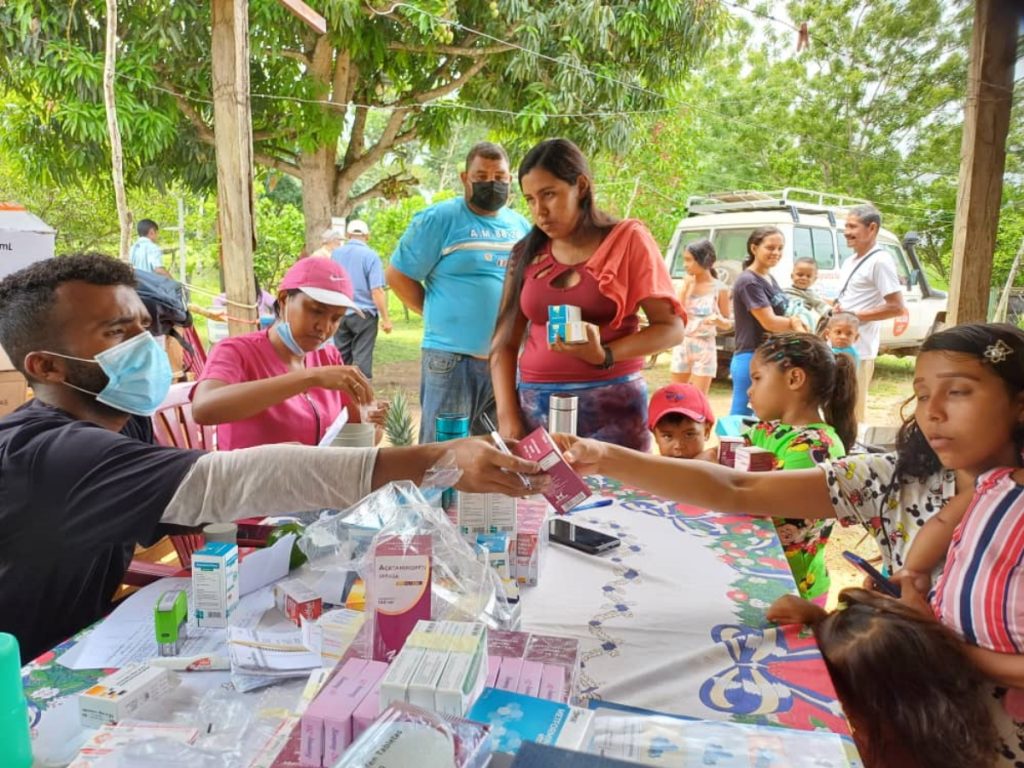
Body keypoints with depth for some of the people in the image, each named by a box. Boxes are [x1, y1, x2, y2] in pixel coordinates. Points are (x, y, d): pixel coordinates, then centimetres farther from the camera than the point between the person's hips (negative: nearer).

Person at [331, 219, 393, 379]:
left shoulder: (335, 253, 6)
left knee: (341, 358, 13)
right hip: (364, 314, -4)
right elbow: (376, 290, -16)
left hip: (339, 314, 5)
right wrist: (386, 318, -12)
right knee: (362, 358, -1)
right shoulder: (370, 255, -10)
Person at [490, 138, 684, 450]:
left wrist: (604, 356, -17)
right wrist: (508, 417, -3)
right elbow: (505, 341, 8)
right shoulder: (528, 252, 9)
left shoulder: (628, 239, 1)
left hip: (610, 406, -2)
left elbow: (671, 327, -2)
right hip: (535, 408, 3)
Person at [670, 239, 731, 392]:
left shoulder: (719, 288, -6)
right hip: (682, 345, 4)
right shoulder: (688, 284, 3)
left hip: (704, 347, -4)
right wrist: (685, 287, -9)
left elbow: (728, 324, 0)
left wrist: (718, 319, -22)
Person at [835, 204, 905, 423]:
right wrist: (835, 306, 5)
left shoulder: (880, 261, -13)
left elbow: (897, 307, -17)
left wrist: (854, 316, -18)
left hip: (858, 349, -9)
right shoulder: (850, 261, 15)